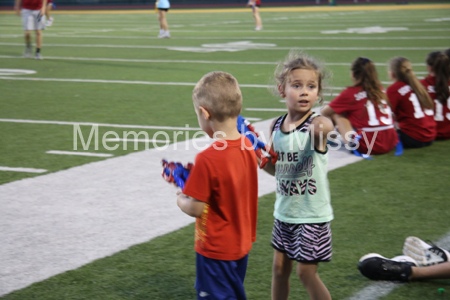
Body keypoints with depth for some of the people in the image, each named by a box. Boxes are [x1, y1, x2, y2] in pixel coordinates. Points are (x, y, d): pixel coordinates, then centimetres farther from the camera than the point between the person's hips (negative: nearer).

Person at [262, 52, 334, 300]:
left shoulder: (316, 125, -17)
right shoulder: (276, 126, 0)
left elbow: (324, 126, -44)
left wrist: (327, 123, -68)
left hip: (312, 214, -6)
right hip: (284, 212, 6)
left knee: (306, 272, 0)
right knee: (280, 266, 15)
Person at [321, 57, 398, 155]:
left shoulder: (351, 93, -2)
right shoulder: (380, 90, 12)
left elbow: (325, 112, 7)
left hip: (368, 147, -6)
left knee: (336, 113, 8)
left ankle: (352, 141, -5)